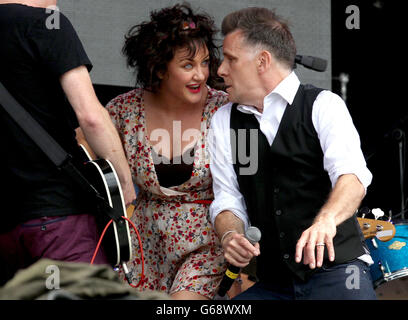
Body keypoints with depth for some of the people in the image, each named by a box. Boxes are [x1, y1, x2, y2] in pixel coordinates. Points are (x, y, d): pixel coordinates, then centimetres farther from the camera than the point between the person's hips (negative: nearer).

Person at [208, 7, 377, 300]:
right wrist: (230, 235, -13)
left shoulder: (324, 105, -1)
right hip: (273, 284, 4)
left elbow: (352, 175, -17)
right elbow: (228, 200, 10)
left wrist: (326, 221, -37)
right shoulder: (224, 121, 14)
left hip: (335, 268, -4)